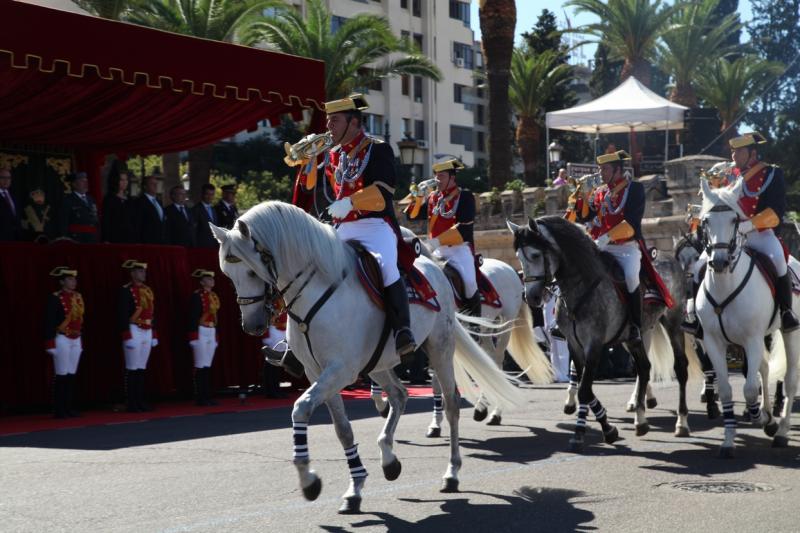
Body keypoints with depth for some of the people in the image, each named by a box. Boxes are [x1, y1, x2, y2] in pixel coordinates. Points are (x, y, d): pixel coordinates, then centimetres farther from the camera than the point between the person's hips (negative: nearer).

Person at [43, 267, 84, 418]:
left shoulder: (78, 297, 11)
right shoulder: (54, 298, -11)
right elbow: (49, 322, -13)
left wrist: (81, 341, 18)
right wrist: (50, 343, -17)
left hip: (76, 340, 7)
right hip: (62, 339, -7)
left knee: (72, 375, 8)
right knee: (62, 375, -4)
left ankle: (68, 408, 14)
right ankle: (59, 410, 1)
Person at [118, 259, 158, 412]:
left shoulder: (148, 290, 14)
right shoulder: (126, 290, -9)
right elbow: (122, 315, -15)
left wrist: (154, 334, 16)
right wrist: (127, 336, -20)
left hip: (147, 332, 7)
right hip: (134, 332, -7)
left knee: (142, 368, 10)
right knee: (132, 369, -3)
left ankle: (140, 401, 14)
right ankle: (132, 403, 1)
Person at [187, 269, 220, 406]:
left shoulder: (214, 295, 15)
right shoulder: (197, 296, -10)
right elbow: (193, 317, -15)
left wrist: (216, 336, 20)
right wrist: (194, 335, -20)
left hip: (212, 333, 8)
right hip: (201, 332, -8)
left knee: (208, 366, 9)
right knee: (200, 366, -5)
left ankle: (207, 397, 13)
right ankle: (200, 398, -1)